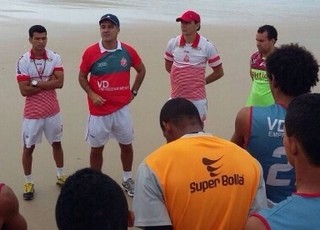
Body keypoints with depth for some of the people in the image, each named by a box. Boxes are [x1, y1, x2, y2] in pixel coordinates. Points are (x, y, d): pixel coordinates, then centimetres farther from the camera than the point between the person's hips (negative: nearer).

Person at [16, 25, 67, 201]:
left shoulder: (55, 58, -5)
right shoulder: (23, 61, -11)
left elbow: (60, 82, -15)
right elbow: (24, 90, -17)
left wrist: (36, 83, -18)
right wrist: (48, 82, -15)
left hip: (52, 111, 2)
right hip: (32, 113, -2)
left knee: (56, 143, 17)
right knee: (28, 147, 8)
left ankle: (60, 176, 35)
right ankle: (28, 182, 24)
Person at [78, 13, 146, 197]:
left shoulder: (128, 51, -4)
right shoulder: (90, 52, -8)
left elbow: (141, 70, 12)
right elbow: (82, 77, 3)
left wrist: (133, 92, 7)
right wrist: (92, 94, -12)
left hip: (122, 108, 2)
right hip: (99, 110, -1)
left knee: (126, 145, 13)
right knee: (97, 148, 8)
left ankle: (128, 180, 32)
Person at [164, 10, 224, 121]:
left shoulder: (207, 46, -6)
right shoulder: (172, 43, 1)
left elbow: (219, 72, 4)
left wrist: (201, 82, 8)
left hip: (197, 99, -3)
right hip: (176, 97, 3)